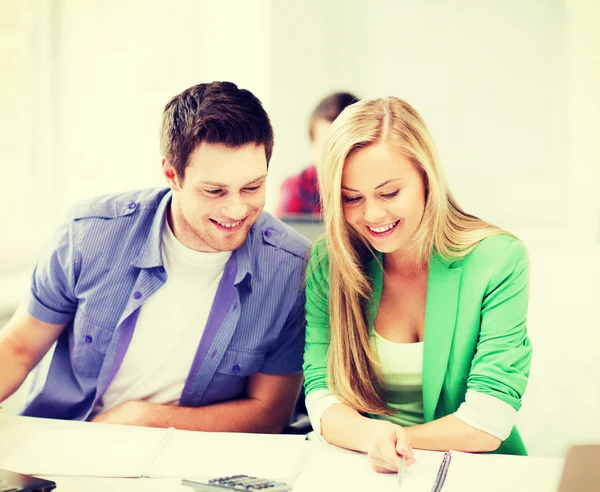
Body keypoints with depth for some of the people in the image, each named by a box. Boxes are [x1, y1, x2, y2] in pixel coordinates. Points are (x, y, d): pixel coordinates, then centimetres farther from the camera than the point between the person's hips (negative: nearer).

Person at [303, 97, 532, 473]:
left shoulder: (499, 260, -9)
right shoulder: (326, 263, -1)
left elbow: (488, 423, -11)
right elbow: (321, 390, -6)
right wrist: (371, 436, -25)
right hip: (358, 469, 2)